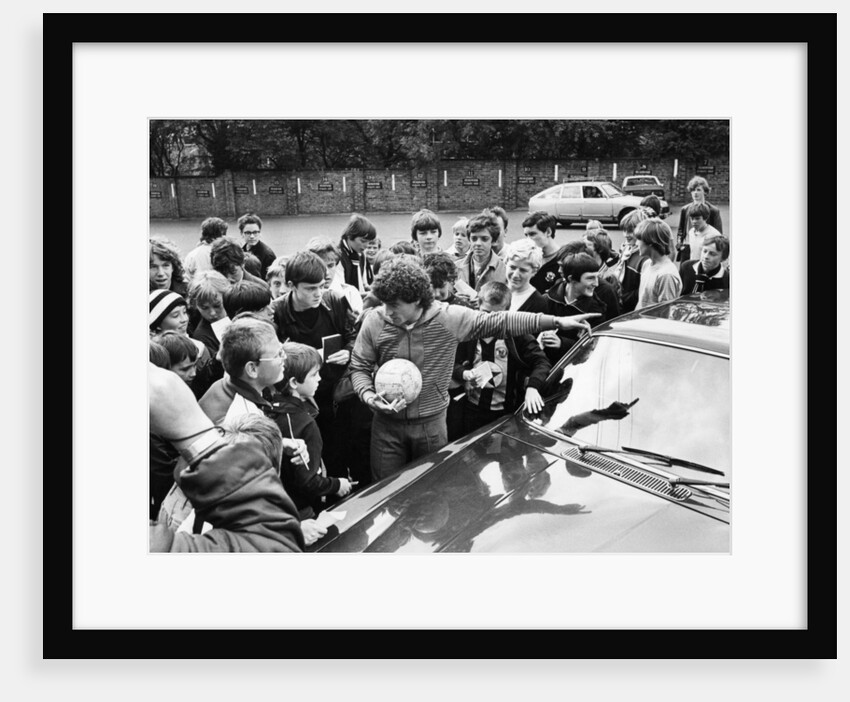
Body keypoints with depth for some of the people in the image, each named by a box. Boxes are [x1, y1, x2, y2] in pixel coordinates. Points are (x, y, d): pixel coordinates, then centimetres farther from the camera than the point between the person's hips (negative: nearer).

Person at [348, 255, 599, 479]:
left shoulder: (450, 317, -13)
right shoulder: (375, 321, -10)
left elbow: (500, 322, -10)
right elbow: (359, 367, -1)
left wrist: (557, 322, -13)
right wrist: (368, 395, -22)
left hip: (431, 423, 0)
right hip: (387, 423, 0)